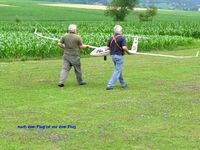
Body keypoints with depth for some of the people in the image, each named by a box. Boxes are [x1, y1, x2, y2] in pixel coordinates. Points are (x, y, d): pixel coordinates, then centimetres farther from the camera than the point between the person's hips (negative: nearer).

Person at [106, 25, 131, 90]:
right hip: (119, 56, -7)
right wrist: (128, 52, -4)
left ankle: (123, 84, 32)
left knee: (118, 70, 21)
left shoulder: (111, 38, 5)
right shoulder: (122, 38, -12)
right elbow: (124, 47, -22)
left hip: (113, 55, 7)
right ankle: (110, 85, -9)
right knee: (117, 71, -2)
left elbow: (108, 47, 8)